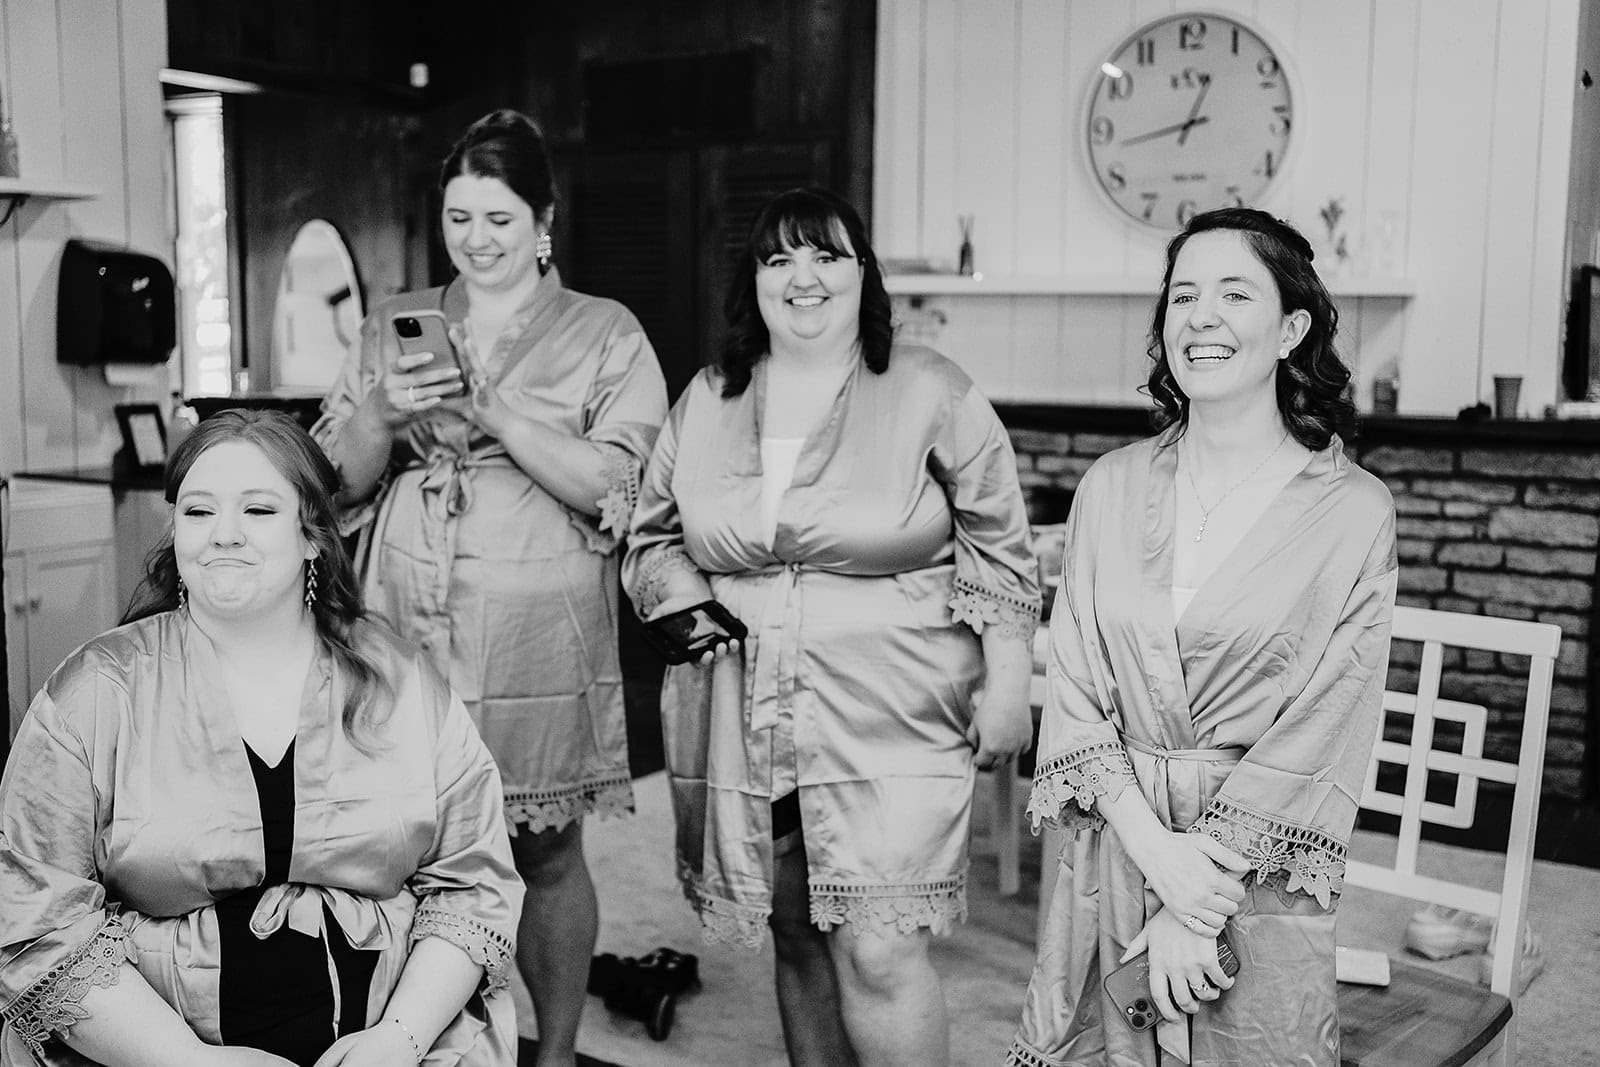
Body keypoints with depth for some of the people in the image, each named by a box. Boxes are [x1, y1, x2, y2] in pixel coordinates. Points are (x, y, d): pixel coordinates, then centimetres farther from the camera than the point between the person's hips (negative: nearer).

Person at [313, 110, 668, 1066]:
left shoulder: (605, 333, 2)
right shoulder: (394, 326, 12)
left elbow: (610, 486, -9)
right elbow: (338, 480, 9)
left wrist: (493, 408, -18)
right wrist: (384, 413, -11)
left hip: (537, 627, -3)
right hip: (403, 623, 3)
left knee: (545, 850, 6)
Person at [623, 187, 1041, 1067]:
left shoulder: (931, 393, -1)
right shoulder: (704, 402, 10)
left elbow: (997, 553, 0)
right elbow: (652, 535, 18)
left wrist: (1007, 686, -4)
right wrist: (680, 597, -2)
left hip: (891, 722, -4)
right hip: (741, 722, 4)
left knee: (878, 955, -9)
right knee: (799, 944, 15)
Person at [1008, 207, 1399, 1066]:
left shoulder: (1352, 511, -7)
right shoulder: (1111, 487, 1)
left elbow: (1325, 727, -10)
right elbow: (1075, 688, -2)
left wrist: (1195, 914, -13)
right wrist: (1154, 846, -15)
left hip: (1259, 869, -2)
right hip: (1115, 841, 3)